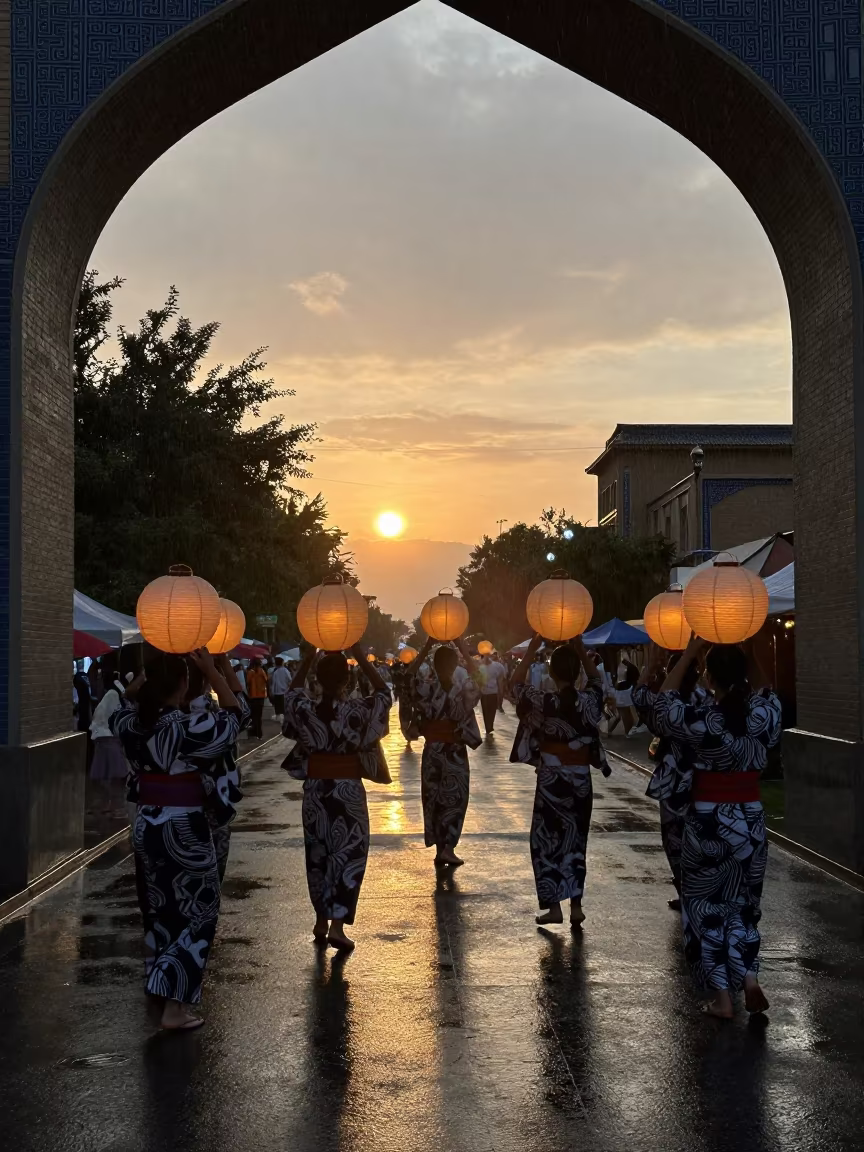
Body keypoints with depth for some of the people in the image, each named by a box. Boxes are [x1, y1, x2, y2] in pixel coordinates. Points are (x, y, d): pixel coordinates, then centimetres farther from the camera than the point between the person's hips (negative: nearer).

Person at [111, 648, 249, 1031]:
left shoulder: (132, 723, -3)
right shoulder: (191, 726, -19)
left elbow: (130, 701, 21)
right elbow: (235, 714, -5)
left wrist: (151, 672, 14)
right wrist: (212, 669, -5)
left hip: (145, 824, 6)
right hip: (184, 828, -6)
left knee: (160, 907, 23)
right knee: (193, 911, 5)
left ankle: (160, 981, 39)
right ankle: (175, 1006, 2)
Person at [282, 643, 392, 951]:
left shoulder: (305, 710, -9)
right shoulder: (357, 711, -15)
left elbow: (292, 691, 14)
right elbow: (384, 692, 3)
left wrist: (309, 656, 10)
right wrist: (359, 655, 0)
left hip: (315, 791, 3)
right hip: (348, 791, -3)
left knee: (317, 855, 16)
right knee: (349, 854, 6)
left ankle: (321, 921, 26)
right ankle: (337, 925, -2)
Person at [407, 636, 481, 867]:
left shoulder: (427, 689, -13)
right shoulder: (463, 690, -16)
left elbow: (412, 672, 5)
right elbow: (476, 674, 2)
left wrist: (428, 645, -2)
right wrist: (462, 646, -1)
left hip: (432, 749, 2)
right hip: (455, 751, -2)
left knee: (434, 798, 12)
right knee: (454, 798, 9)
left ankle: (440, 848, 16)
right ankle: (448, 848, 4)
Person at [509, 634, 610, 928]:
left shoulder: (544, 702, -16)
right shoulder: (589, 700, -7)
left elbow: (516, 682, -1)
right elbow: (596, 677, 16)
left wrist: (534, 645, -4)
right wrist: (579, 645, 9)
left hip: (551, 778, -3)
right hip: (581, 779, 3)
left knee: (548, 839, 8)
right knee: (576, 840, 13)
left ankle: (554, 907, 8)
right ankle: (576, 906, 14)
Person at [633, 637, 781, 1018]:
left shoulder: (701, 719, -17)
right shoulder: (765, 714, -7)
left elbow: (662, 703, 1)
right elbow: (764, 692, 17)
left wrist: (690, 653, -2)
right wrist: (746, 653, 9)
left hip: (708, 820, -4)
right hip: (751, 819, 4)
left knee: (707, 904, 9)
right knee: (743, 902, 20)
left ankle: (723, 997, 10)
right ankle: (749, 979, 8)